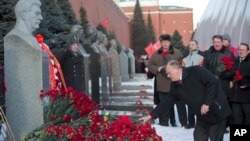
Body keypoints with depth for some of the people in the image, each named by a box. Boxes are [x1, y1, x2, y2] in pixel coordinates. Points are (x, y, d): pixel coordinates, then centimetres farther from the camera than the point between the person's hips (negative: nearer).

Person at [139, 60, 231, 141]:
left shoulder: (196, 71, -13)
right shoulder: (175, 87, 8)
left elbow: (213, 82, -18)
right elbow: (166, 103, 10)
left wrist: (207, 103, -20)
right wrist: (151, 116, 5)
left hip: (216, 112, -7)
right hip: (202, 119, 7)